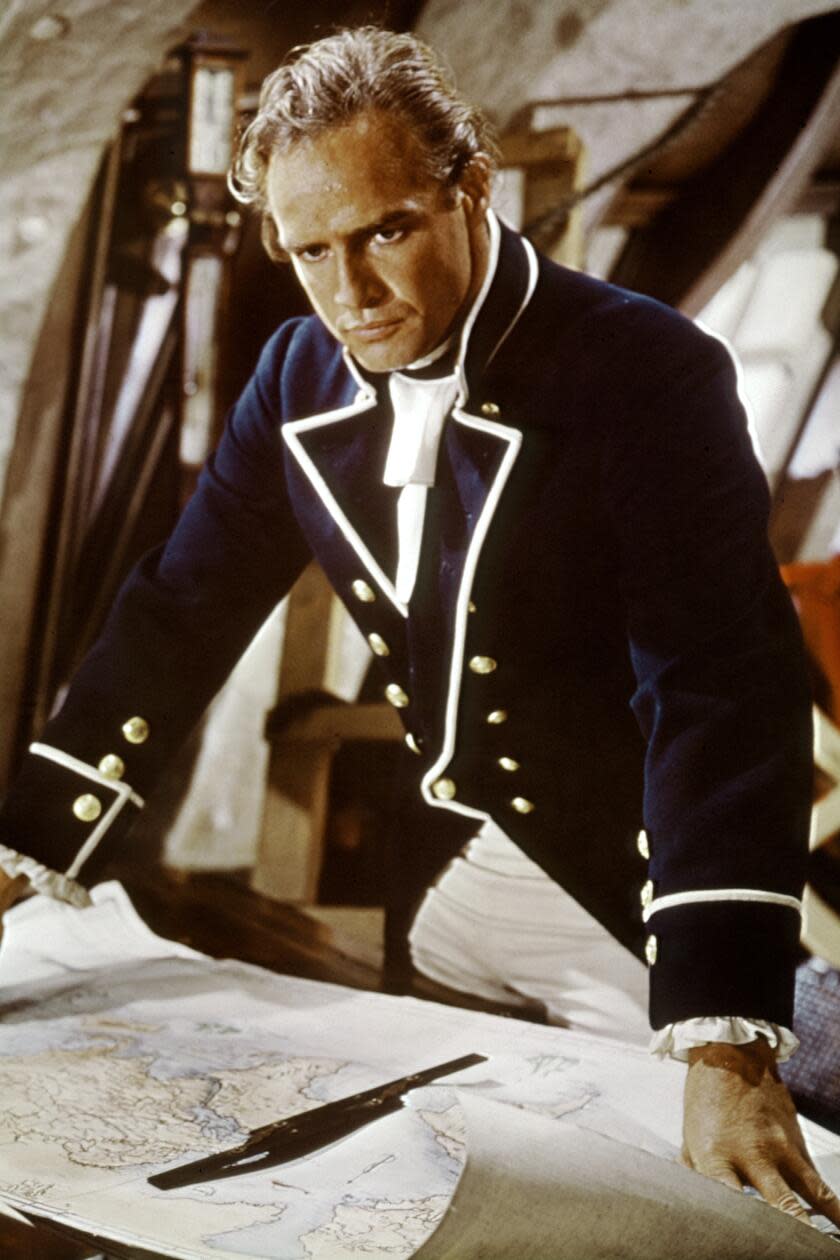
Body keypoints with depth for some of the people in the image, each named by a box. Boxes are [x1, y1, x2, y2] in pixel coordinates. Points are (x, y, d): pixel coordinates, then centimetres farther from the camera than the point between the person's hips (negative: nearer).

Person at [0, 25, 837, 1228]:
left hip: (654, 887, -6)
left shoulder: (650, 375, -25)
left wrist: (727, 1050, -41)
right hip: (481, 862, 6)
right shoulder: (302, 377, -5)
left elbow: (718, 691, -33)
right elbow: (178, 618, 0)